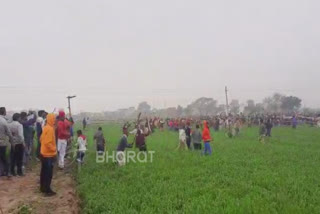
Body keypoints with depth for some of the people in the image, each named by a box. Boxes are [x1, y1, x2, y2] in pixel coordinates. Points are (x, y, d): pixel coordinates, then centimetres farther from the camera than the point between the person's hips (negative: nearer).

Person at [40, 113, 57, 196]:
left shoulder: (46, 127, 8)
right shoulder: (50, 129, -22)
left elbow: (41, 139, 17)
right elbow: (48, 142, -26)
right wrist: (54, 149, -15)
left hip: (44, 152, 10)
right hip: (49, 154, -10)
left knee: (44, 171, 17)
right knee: (48, 173, -2)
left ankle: (42, 187, 28)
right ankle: (47, 190, 4)